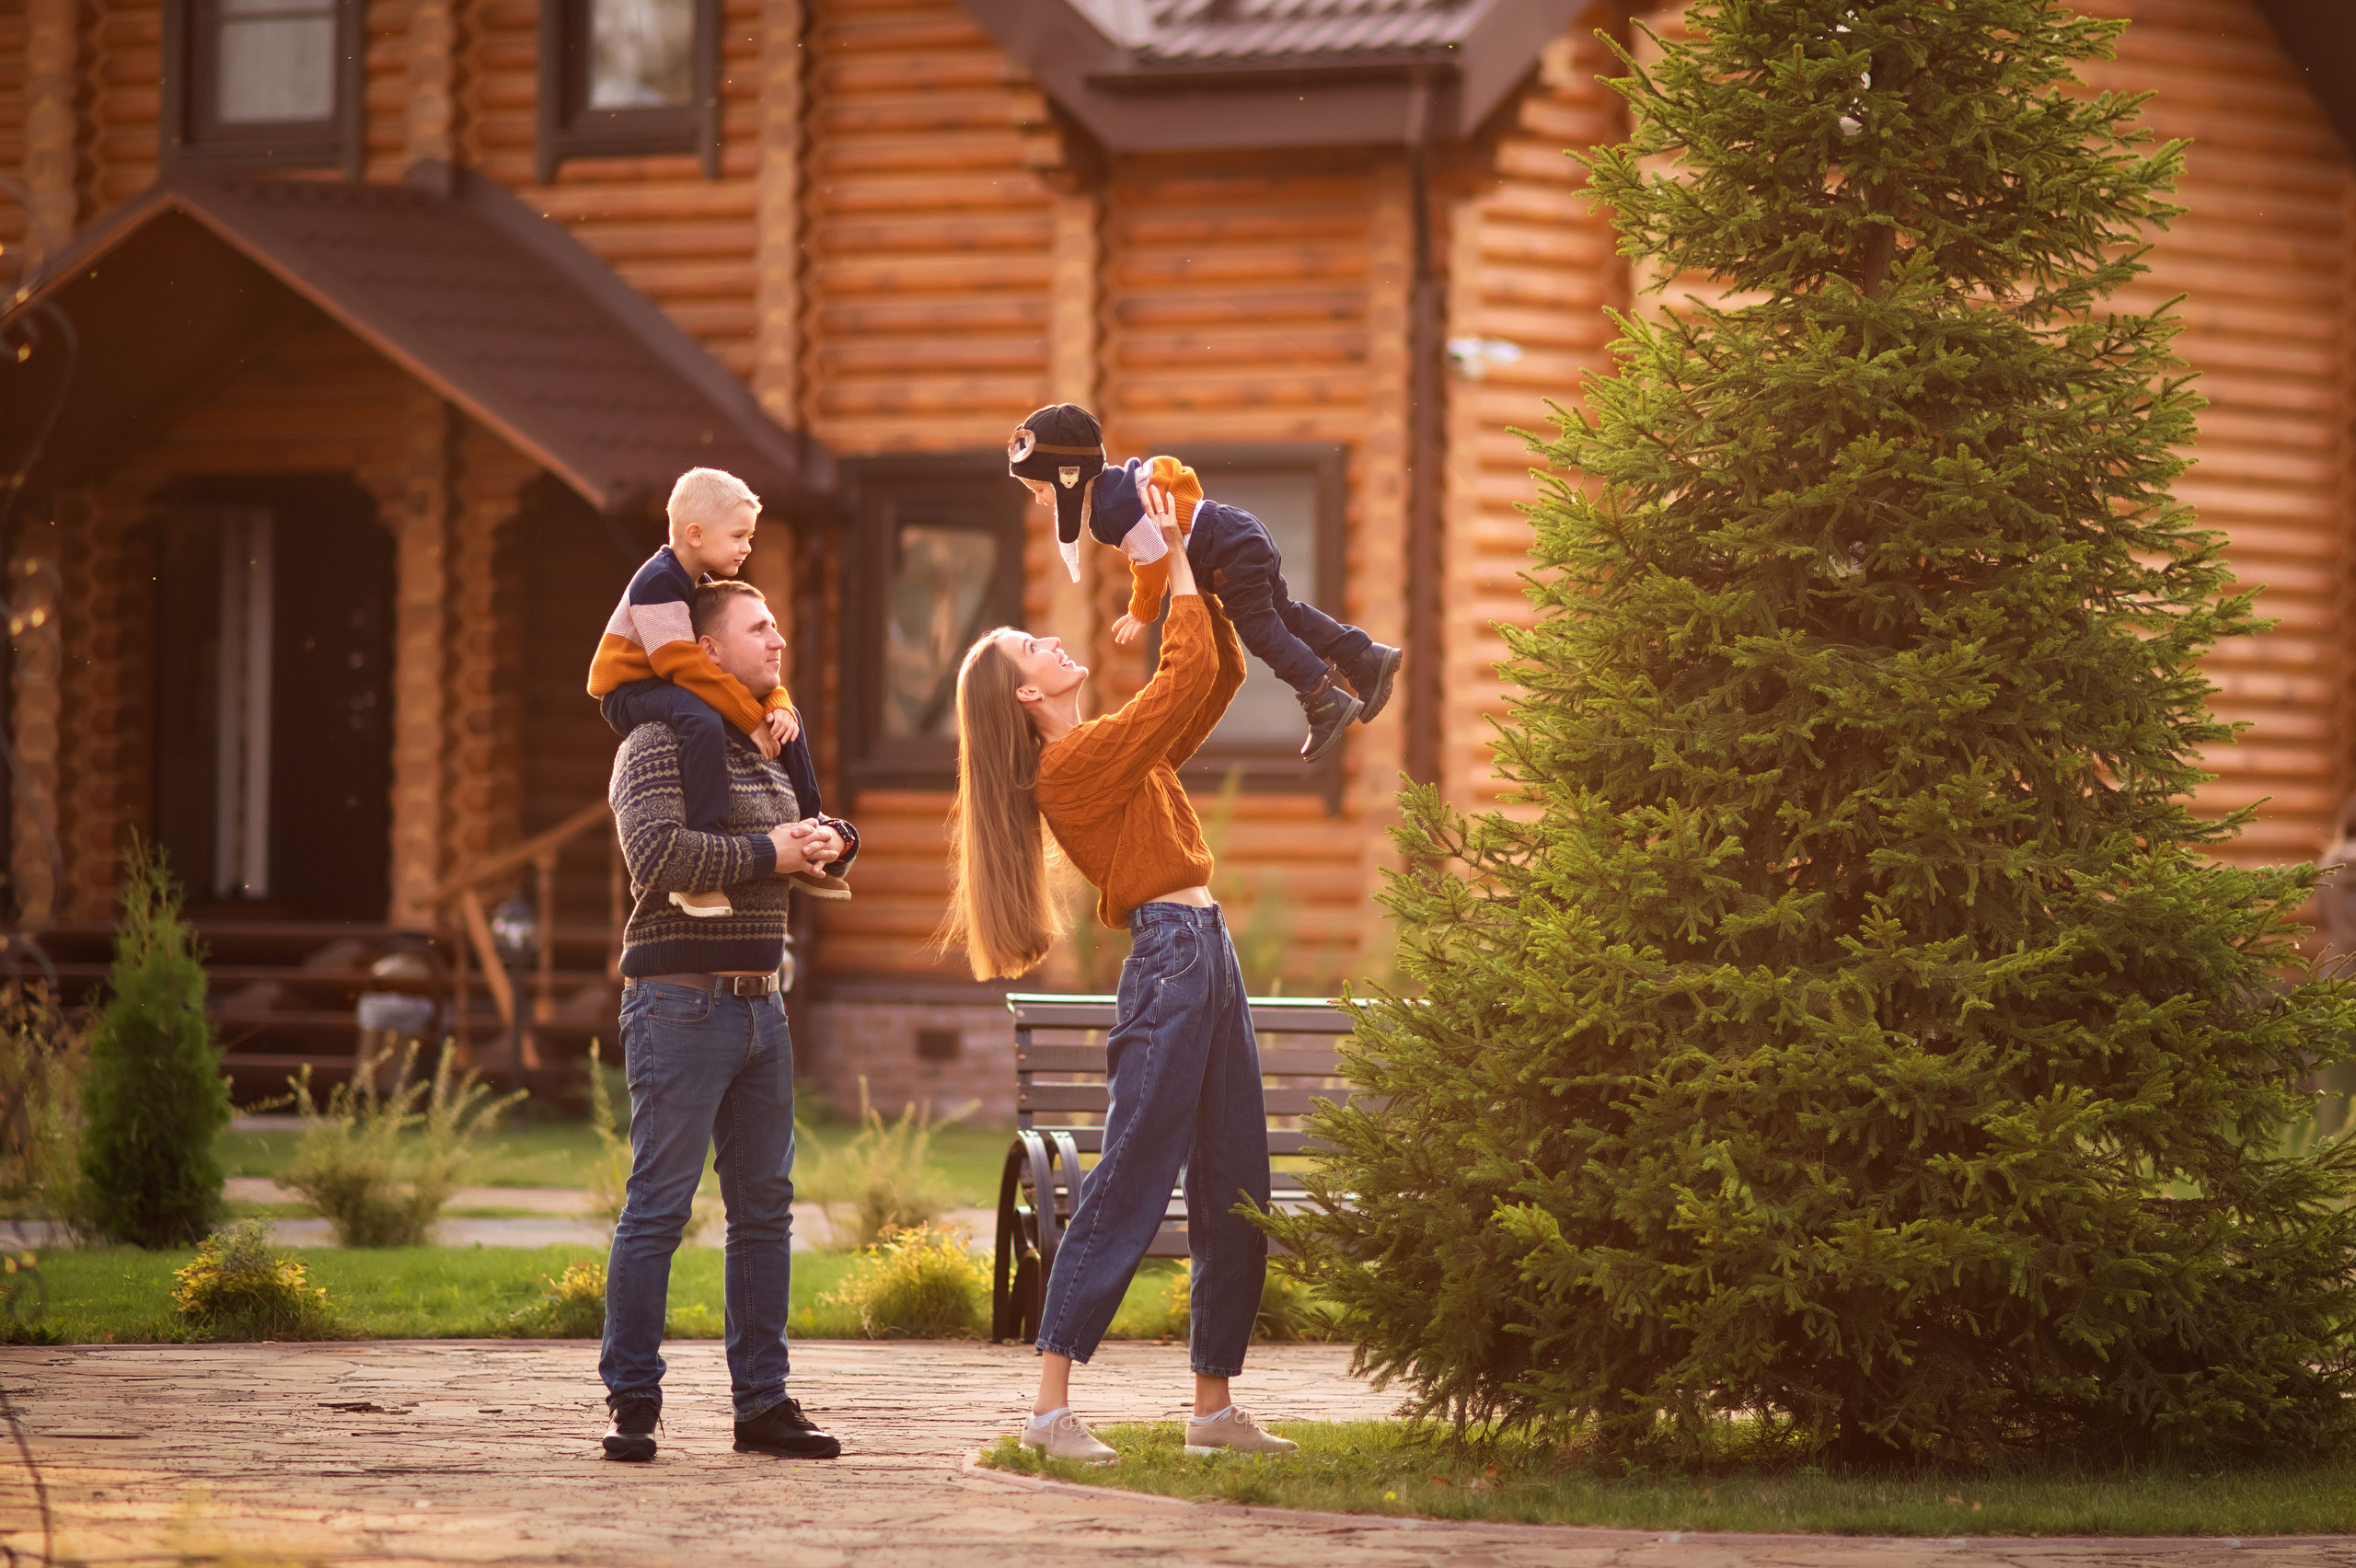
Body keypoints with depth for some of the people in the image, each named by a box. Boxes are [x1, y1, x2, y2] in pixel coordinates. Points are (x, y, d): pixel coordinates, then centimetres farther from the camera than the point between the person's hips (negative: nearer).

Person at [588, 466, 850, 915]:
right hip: (631, 696, -10)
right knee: (704, 722, -40)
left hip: (671, 691, 10)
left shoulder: (707, 586, 11)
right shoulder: (658, 583, -21)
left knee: (785, 720, 10)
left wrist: (779, 706, -10)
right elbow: (686, 664, -29)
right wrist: (752, 721, -28)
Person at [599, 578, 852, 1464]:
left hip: (759, 1003, 8)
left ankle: (762, 1402, 12)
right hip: (681, 1001, -8)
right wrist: (767, 854, -14)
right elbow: (658, 854, -23)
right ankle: (632, 1401, -3)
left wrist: (832, 841, 6)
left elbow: (800, 841, 30)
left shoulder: (765, 748, 19)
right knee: (658, 1206, -7)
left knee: (765, 1207, 8)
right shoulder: (660, 746, -7)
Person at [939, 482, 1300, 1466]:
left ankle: (1214, 1402, 14)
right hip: (1171, 954, -9)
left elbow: (1220, 675, 24)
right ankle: (1052, 1403, -11)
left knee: (1235, 1197, 9)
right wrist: (1175, 567, -4)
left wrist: (1199, 574, 13)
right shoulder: (1074, 762, -9)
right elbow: (1189, 678, -13)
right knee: (1129, 1189, -11)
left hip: (1206, 958, 9)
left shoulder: (1120, 751, 19)